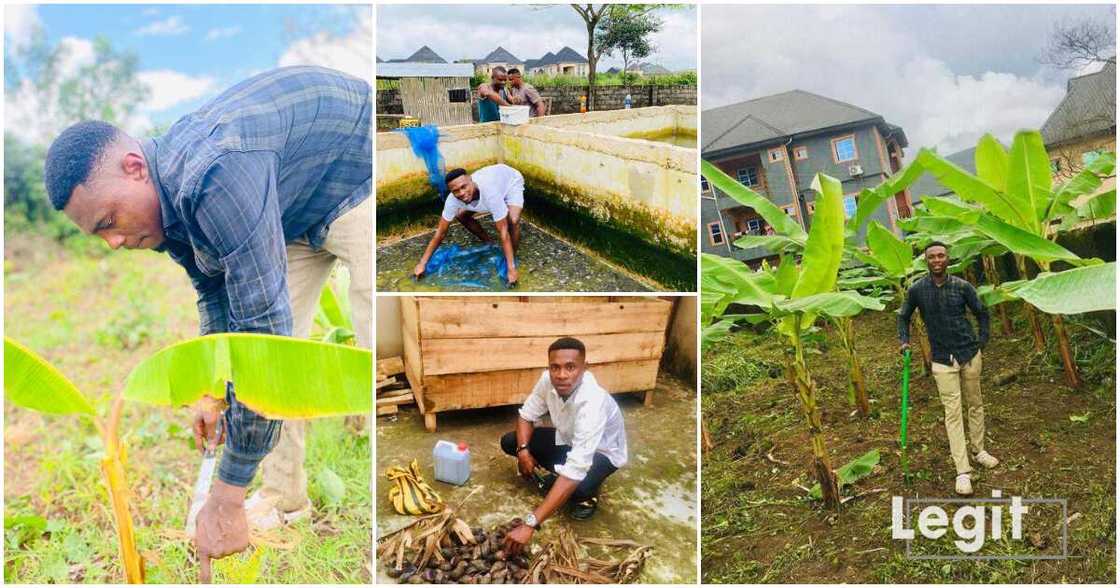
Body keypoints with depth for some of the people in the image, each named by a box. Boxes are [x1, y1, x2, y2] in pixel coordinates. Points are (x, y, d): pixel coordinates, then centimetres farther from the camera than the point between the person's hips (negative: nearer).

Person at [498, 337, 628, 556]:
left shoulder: (592, 403, -43)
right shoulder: (548, 380, -24)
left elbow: (575, 472, -48)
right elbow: (527, 415, -3)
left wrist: (530, 524, -52)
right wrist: (523, 450, -25)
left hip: (602, 451, -6)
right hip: (569, 439, 6)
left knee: (577, 487, -37)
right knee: (509, 442, -8)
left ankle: (589, 493, 1)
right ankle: (557, 476, 12)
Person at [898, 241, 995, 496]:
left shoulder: (962, 286, -5)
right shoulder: (917, 290, -5)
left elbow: (981, 313, 8)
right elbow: (904, 316, 10)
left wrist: (982, 342, 3)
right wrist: (905, 341, -2)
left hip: (970, 353, 1)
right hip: (943, 360, -1)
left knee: (975, 404, 14)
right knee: (953, 411, -4)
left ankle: (978, 450, 34)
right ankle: (963, 471, -4)